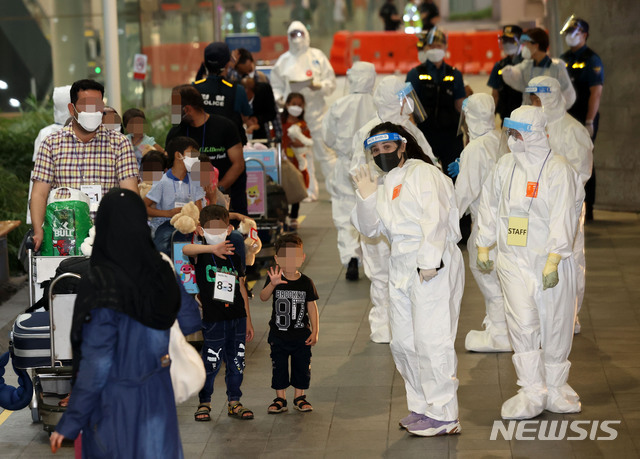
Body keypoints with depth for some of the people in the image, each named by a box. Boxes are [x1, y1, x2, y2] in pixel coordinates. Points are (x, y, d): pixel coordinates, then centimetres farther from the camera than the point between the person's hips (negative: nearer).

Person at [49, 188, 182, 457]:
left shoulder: (102, 286, -22)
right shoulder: (162, 271, -4)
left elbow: (96, 365, -19)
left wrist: (69, 423, -11)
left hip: (116, 402, -5)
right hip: (158, 395, 5)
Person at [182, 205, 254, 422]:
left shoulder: (233, 257, 11)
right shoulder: (201, 255, -4)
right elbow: (186, 249, -29)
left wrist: (248, 320, 14)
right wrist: (212, 248, -46)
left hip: (237, 317, 4)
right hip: (213, 319, -4)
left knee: (237, 361, 9)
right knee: (211, 362, -1)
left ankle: (234, 402, 21)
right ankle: (204, 402, 15)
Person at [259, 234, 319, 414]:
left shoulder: (306, 283, -2)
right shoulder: (274, 279, -6)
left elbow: (312, 307, 2)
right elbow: (263, 297, -21)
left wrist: (315, 331, -2)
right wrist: (272, 284, -41)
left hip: (301, 335, 1)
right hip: (278, 334, -1)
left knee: (301, 366, 8)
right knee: (279, 367, 6)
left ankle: (299, 397, 22)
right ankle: (280, 398, 17)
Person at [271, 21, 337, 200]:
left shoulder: (317, 56, 8)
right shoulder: (283, 61, 12)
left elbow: (331, 83, 6)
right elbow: (276, 85, 15)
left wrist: (317, 86, -13)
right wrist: (278, 98, -5)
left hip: (316, 110, -1)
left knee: (324, 150, -4)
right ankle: (309, 191, 10)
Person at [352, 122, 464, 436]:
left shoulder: (422, 173, -5)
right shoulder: (384, 187, 20)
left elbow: (436, 218, -14)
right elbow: (369, 229, 16)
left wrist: (429, 262, -21)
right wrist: (366, 198, 0)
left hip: (433, 264, -9)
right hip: (401, 266, 9)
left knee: (431, 340, -9)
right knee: (403, 343, 10)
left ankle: (443, 416, -3)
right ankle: (422, 407, 23)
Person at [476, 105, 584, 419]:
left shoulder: (557, 169, -8)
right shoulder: (505, 166, 8)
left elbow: (563, 217, -13)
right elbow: (489, 206, 18)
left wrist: (553, 261, -19)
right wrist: (483, 248, 17)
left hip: (551, 260, -3)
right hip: (514, 260, 3)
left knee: (555, 325, 4)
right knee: (522, 322, -9)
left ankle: (555, 387, 20)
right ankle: (532, 393, -6)